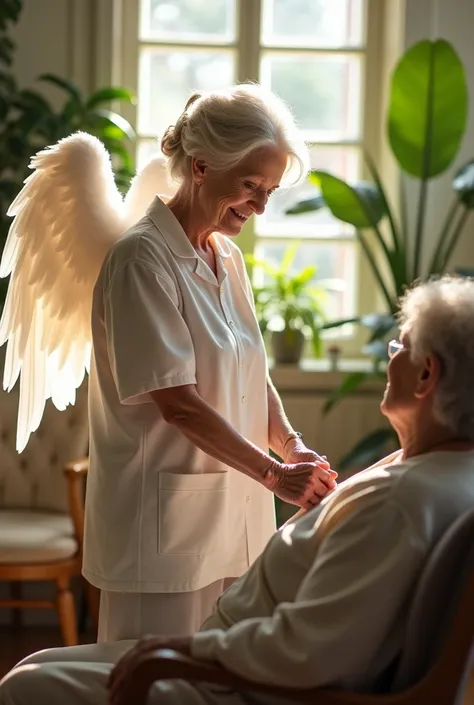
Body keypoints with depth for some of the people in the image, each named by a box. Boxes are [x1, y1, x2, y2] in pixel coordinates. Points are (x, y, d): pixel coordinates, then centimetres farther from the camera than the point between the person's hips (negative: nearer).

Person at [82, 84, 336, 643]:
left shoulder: (228, 259, 12)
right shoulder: (142, 257, -14)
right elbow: (178, 402, -19)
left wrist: (291, 445, -3)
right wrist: (274, 474, -20)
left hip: (236, 515, 8)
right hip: (164, 523, -8)